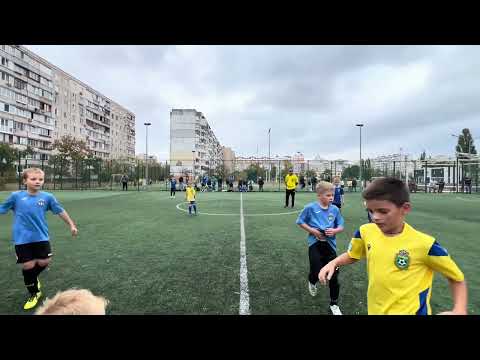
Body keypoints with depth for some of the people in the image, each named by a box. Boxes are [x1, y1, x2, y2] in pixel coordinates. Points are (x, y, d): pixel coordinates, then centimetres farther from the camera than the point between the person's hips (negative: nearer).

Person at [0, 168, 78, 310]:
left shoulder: (47, 197, -4)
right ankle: (34, 294, 28)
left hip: (41, 237, 1)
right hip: (22, 239, -1)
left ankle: (33, 279, 39)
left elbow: (60, 211, 5)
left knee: (44, 262, 2)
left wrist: (71, 225, 9)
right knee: (28, 266, 5)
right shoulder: (16, 196, -6)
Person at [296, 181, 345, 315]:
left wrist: (335, 231, -13)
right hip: (315, 244, -3)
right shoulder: (310, 207, -10)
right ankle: (312, 282, 39)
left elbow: (341, 226, 8)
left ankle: (334, 304, 30)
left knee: (334, 275, 7)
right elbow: (300, 222, -2)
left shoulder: (335, 209, -1)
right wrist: (313, 231, -12)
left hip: (330, 244, 3)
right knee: (317, 272, -2)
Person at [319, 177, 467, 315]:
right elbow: (352, 256, 8)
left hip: (410, 311, -4)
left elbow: (457, 278, -4)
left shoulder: (424, 244, -21)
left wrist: (459, 311, -18)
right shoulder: (366, 232, -11)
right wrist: (333, 263, -7)